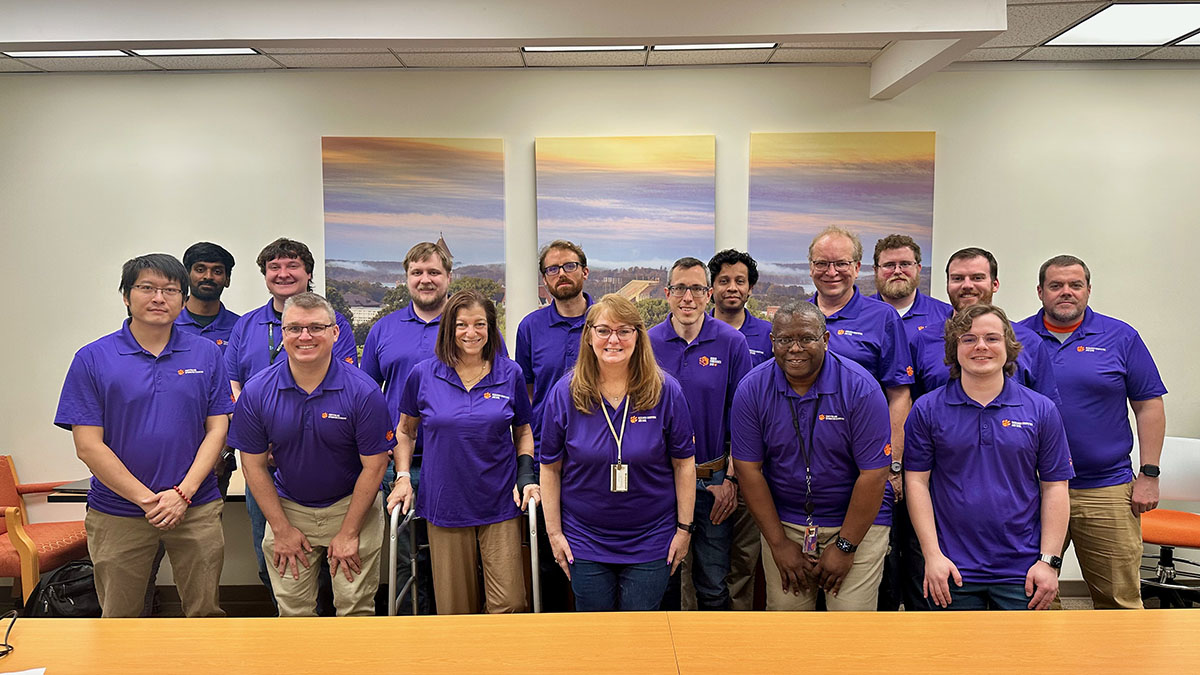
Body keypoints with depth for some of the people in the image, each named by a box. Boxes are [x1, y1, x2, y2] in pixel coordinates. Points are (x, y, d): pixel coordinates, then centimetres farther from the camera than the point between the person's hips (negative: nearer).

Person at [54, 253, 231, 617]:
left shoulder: (207, 354, 3)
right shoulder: (92, 359, -2)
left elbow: (217, 429, 1)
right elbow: (89, 445, -5)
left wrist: (183, 493, -10)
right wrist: (146, 500, -11)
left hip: (196, 508, 1)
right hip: (117, 513, -1)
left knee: (206, 613, 9)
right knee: (119, 622, 12)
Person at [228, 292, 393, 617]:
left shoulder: (363, 391, -16)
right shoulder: (257, 392, -8)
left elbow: (373, 466, -10)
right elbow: (254, 464, 0)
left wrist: (348, 533, -9)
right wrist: (281, 528, -1)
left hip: (351, 505, -2)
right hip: (288, 507, 2)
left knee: (356, 609, 4)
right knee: (293, 612, 8)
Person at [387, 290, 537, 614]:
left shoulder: (510, 373, 2)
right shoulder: (424, 374, 0)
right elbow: (405, 430, 15)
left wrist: (526, 475, -1)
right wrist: (402, 476, 3)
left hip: (501, 506, 0)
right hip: (445, 506, 0)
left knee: (510, 606, -3)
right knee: (454, 610, 8)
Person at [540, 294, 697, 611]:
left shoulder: (667, 391, -7)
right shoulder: (565, 393, -6)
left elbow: (684, 464, -1)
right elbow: (550, 468, 0)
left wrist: (684, 528, -1)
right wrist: (554, 531, -1)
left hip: (650, 542, 0)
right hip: (584, 542, 1)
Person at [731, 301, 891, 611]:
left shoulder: (861, 387, -14)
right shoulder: (752, 389, -7)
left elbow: (873, 474, -13)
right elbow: (749, 469, -4)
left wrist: (845, 546, -11)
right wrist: (778, 543, -5)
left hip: (856, 521, -2)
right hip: (784, 521, 2)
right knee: (784, 614, 5)